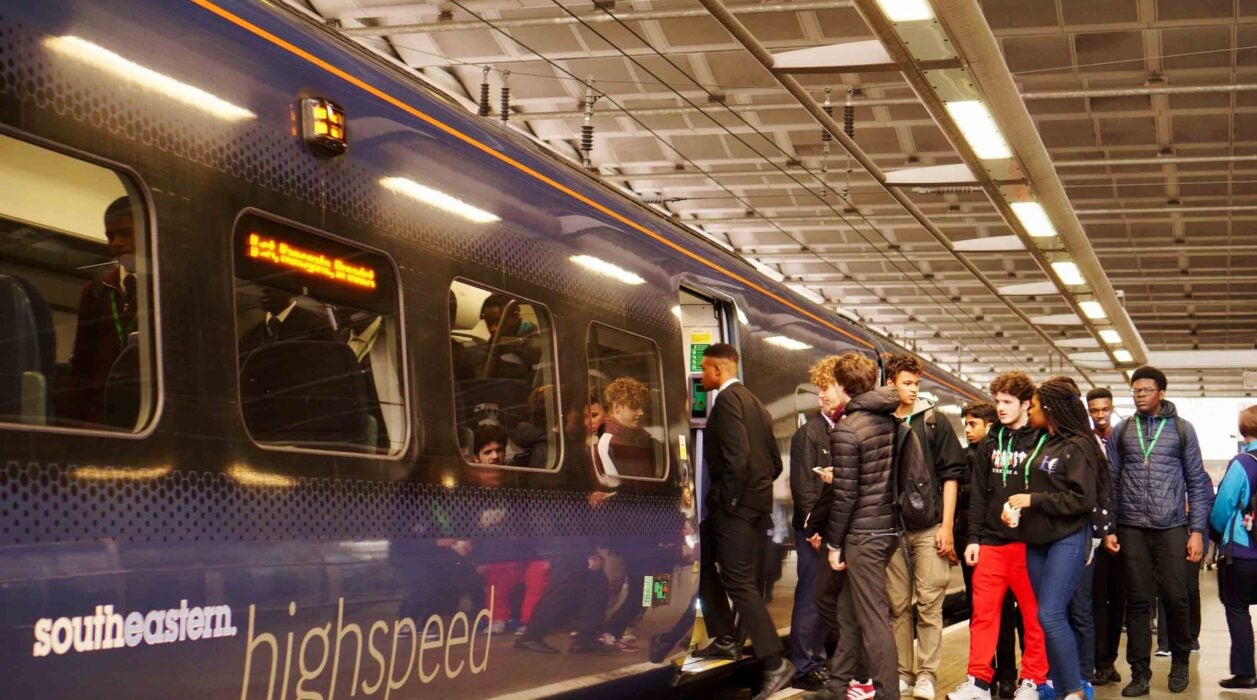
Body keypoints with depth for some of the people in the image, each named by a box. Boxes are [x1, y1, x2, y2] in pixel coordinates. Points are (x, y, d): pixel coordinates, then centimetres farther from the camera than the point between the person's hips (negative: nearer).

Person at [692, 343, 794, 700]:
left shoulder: (728, 399, -13)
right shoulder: (753, 402, 17)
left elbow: (738, 456, -24)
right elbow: (775, 461, 19)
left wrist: (728, 499, -15)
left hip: (736, 506, -10)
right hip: (754, 503, 10)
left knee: (738, 582, -8)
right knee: (703, 561, 22)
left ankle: (775, 663, -9)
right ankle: (725, 640, 30)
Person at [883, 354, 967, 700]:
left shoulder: (935, 423, 4)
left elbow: (951, 475, 2)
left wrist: (947, 525, -4)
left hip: (929, 527, -1)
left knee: (930, 603, -2)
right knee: (898, 604, 5)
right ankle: (903, 672, 12)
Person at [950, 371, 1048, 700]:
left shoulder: (1043, 441, -2)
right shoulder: (991, 443, 13)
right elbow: (979, 494, 13)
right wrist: (973, 538, 7)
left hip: (1028, 542, -4)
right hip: (991, 541, 5)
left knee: (1034, 614, 2)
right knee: (983, 611, 2)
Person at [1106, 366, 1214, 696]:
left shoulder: (1181, 429, 4)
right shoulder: (1121, 431, 8)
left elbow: (1197, 482, 4)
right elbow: (1110, 482, 9)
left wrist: (1197, 530, -2)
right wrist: (1108, 527, 1)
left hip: (1171, 528, -1)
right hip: (1132, 529, 1)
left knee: (1175, 597, 0)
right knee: (1138, 601, 1)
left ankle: (1180, 662, 21)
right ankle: (1140, 673, 7)